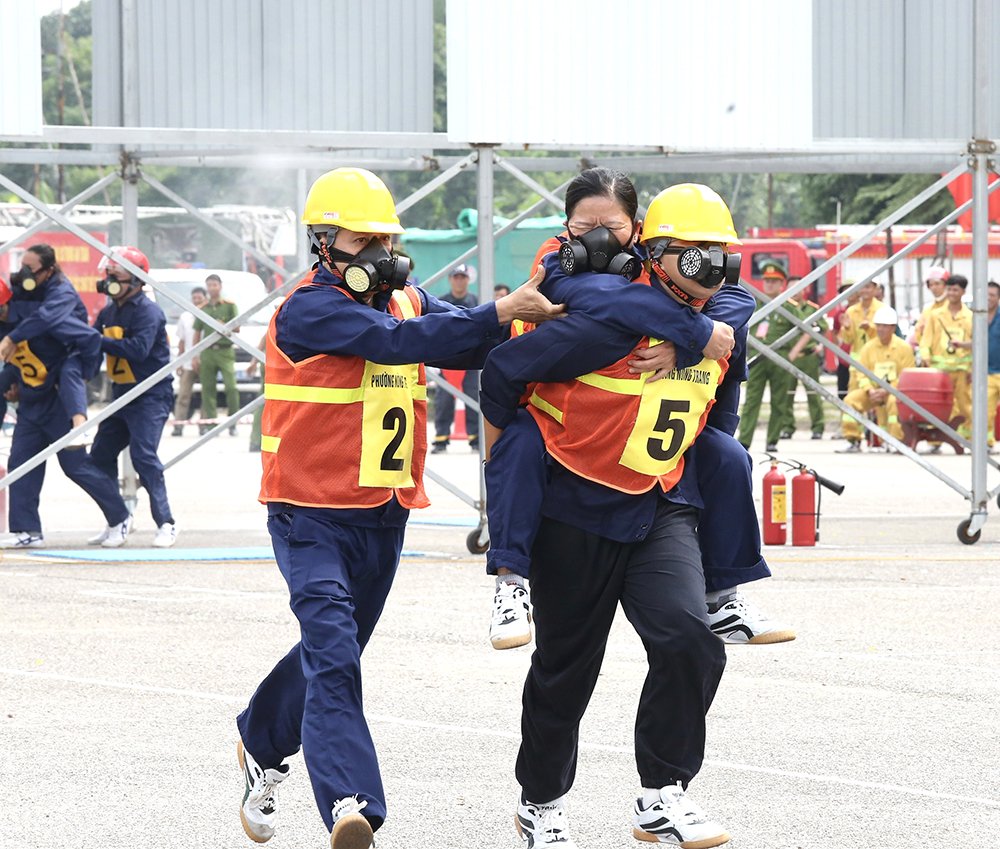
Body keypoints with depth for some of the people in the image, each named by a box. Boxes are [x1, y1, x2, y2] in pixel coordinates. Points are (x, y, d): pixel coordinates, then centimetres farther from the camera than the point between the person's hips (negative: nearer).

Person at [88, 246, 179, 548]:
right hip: (122, 396, 9)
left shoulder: (148, 311, -14)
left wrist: (98, 340, -26)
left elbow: (138, 349, -28)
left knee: (143, 457, -17)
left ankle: (166, 524, -11)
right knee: (100, 455, 7)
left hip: (151, 396, -9)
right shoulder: (109, 313, 12)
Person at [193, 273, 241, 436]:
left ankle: (233, 422, -8)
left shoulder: (230, 305, 6)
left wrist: (224, 326, -14)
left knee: (231, 386, -14)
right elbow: (197, 333, 16)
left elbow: (237, 329, 5)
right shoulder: (201, 308, 14)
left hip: (225, 351, -3)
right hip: (207, 352, 3)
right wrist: (195, 357, 11)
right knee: (208, 389, -1)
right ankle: (210, 422, 2)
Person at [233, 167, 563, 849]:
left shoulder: (408, 302, 8)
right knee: (332, 656, -20)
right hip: (312, 517, -7)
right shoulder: (309, 312, -15)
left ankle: (263, 747, 44)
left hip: (383, 517, 7)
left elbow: (470, 342, -5)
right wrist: (502, 313, -32)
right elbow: (398, 342, -27)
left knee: (332, 650, 20)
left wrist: (525, 321, -26)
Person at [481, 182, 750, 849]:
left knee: (690, 640, -19)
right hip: (577, 513, -4)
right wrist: (500, 478, -2)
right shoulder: (612, 324, -21)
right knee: (566, 668, 8)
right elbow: (504, 371, -13)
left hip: (663, 511, 4)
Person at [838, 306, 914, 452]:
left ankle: (897, 441, -30)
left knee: (894, 402, -38)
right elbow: (862, 374, 7)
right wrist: (870, 390, -13)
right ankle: (853, 441, -11)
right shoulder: (869, 348, 7)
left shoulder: (904, 348, -3)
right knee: (851, 400, -18)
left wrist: (886, 390, -18)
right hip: (873, 389, 4)